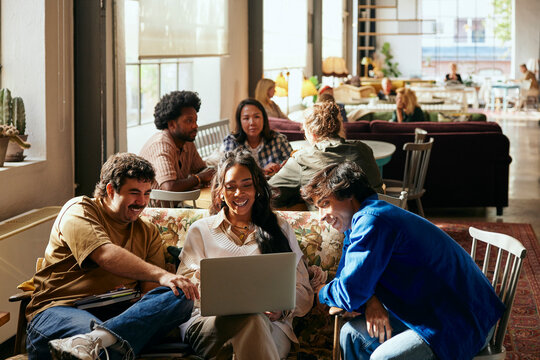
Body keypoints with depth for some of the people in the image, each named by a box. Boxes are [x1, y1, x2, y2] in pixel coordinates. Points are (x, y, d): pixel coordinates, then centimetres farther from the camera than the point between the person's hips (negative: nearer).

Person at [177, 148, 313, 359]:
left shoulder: (281, 229, 23)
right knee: (250, 318, -39)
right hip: (208, 323, -1)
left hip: (270, 326, 1)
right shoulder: (200, 230, 22)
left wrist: (282, 308, -7)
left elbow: (304, 294, 17)